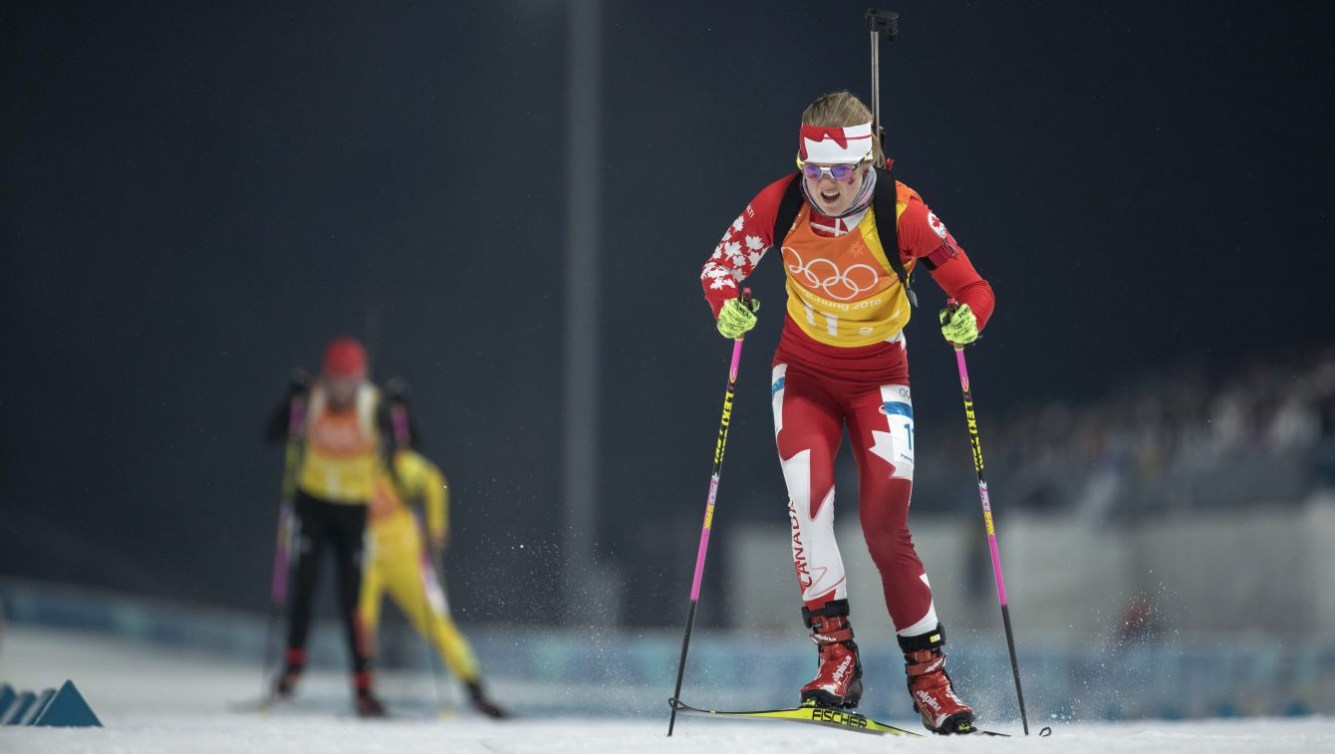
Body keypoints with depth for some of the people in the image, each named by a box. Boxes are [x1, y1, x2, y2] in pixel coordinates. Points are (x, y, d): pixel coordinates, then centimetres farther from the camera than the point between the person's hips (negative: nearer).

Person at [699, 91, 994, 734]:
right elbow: (719, 266, -7)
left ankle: (927, 669, 8)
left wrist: (967, 319, -40)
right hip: (805, 370, 1)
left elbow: (973, 288, -18)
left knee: (886, 526, -8)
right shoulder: (780, 206, -18)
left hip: (878, 375, -1)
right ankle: (835, 652, -15)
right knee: (808, 490, -23)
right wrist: (727, 305, -29)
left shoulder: (904, 215, -24)